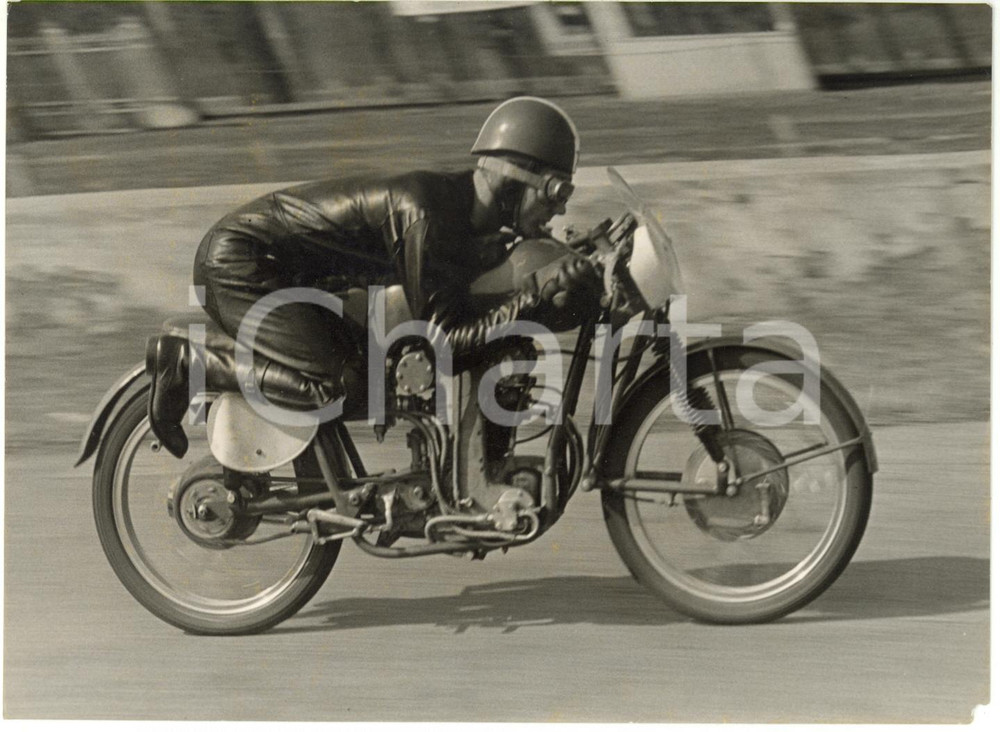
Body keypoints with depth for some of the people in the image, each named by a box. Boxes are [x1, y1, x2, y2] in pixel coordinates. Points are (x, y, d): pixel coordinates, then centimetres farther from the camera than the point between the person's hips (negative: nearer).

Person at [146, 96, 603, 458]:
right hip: (238, 261, -10)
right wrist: (536, 304, -31)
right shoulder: (428, 215, -25)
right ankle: (185, 361, -13)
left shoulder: (465, 208, 3)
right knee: (337, 387, -22)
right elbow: (441, 339, -24)